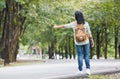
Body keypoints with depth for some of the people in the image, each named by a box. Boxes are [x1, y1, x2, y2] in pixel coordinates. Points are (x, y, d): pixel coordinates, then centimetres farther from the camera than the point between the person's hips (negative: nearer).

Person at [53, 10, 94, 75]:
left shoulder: (73, 24, -8)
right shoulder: (85, 23, -9)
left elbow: (64, 26, 6)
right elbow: (89, 33, -6)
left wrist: (57, 27, 22)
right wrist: (92, 41, 4)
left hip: (78, 42, 0)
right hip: (86, 42, 0)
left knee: (80, 56, 9)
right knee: (86, 56, 10)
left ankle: (80, 70, 8)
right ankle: (88, 69, 0)